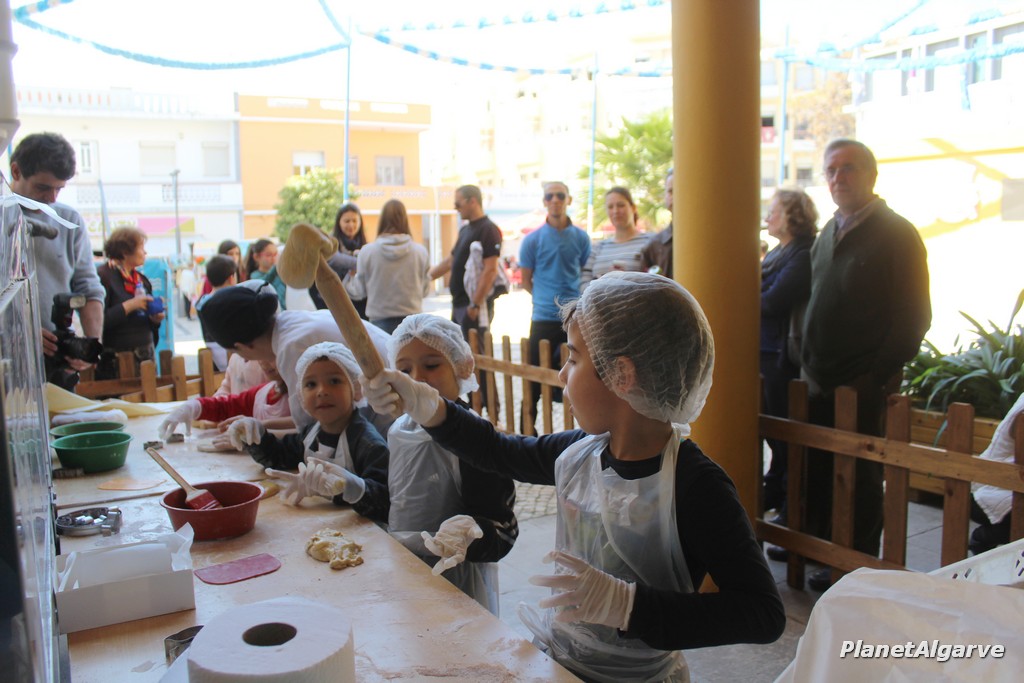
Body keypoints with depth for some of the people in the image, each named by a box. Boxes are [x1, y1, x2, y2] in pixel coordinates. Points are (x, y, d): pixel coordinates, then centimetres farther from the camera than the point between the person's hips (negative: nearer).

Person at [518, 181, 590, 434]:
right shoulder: (532, 240, 0)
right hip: (544, 318, -1)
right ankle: (527, 432, 15)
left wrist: (575, 301, 4)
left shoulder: (581, 238, 5)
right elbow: (526, 280, 6)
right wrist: (548, 298, 4)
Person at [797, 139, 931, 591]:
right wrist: (809, 365, 13)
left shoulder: (896, 234, -7)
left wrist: (877, 377, -13)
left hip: (864, 387, -6)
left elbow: (915, 316, -9)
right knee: (817, 474, 10)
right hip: (820, 383, 6)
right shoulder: (828, 234, 15)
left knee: (859, 479, 3)